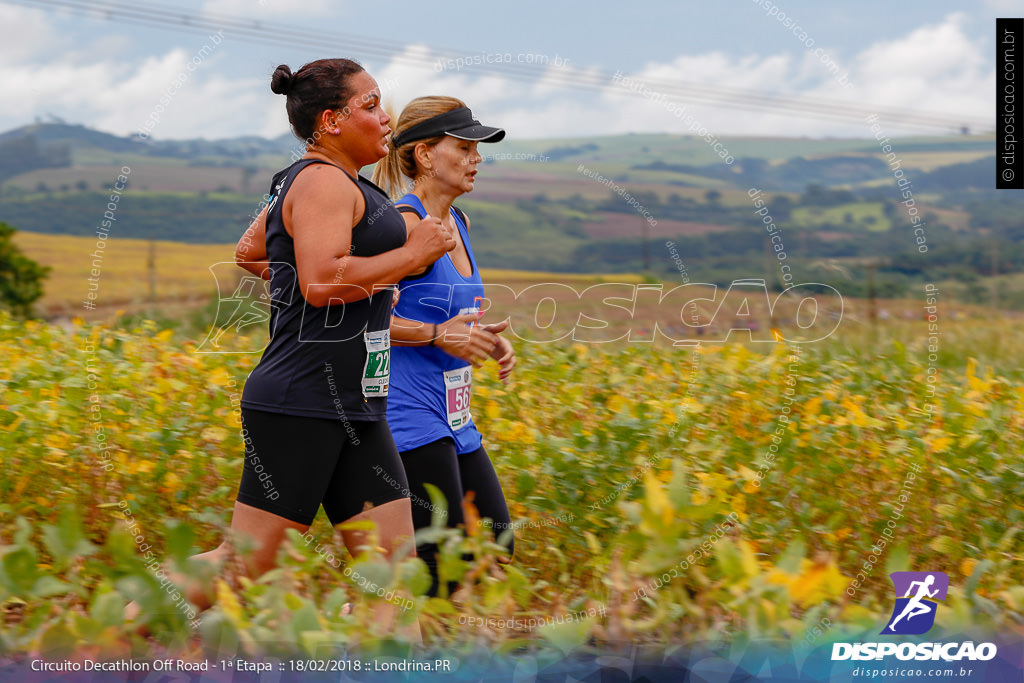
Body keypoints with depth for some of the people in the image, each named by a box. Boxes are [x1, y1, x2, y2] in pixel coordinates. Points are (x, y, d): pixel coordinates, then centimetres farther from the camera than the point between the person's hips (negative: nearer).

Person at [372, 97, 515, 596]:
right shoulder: (404, 224, -15)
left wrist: (488, 339, 8)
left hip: (454, 421, 9)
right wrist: (438, 335, -22)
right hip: (411, 419, -9)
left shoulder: (458, 223, 13)